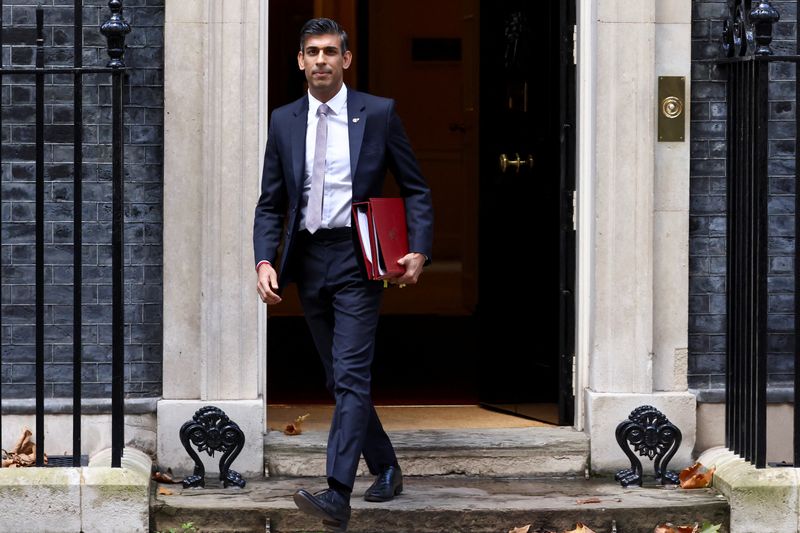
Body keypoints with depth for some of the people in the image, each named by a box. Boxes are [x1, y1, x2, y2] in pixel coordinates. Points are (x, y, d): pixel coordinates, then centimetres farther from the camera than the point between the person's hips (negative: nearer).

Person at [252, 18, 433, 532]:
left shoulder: (378, 113, -1)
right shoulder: (284, 122, 8)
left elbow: (416, 190, 3)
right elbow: (271, 204, 10)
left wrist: (419, 251, -11)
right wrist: (265, 260, -6)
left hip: (357, 259, -5)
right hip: (308, 259, 5)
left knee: (351, 374, -14)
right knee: (340, 378, 13)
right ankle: (386, 468, 31)